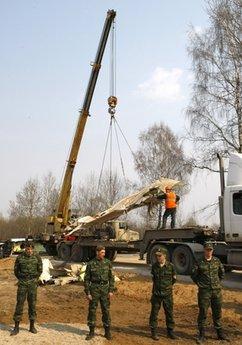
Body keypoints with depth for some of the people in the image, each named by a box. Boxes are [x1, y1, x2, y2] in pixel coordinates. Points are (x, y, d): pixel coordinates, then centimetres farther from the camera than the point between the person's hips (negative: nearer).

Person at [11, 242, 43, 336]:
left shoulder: (37, 257, -2)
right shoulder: (20, 257, -3)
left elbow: (40, 270, 8)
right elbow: (16, 270, 8)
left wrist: (35, 280, 9)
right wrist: (21, 280, 9)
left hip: (33, 283, 0)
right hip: (22, 284, 0)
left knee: (32, 304, 4)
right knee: (19, 303, -1)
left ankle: (32, 326, 15)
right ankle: (16, 327, 5)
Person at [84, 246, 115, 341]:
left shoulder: (107, 263, 0)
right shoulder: (90, 264, -5)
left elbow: (111, 277, 4)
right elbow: (87, 279, -2)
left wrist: (111, 290, -3)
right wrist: (87, 293, -6)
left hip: (105, 289, 1)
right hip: (94, 289, -1)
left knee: (106, 311, 6)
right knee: (92, 310, 4)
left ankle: (107, 332, 17)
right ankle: (91, 332, 17)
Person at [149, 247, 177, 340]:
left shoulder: (170, 266, -7)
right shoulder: (154, 266, -2)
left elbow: (174, 279, 9)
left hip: (167, 294, -1)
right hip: (156, 293, 1)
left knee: (169, 313, 8)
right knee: (154, 313, 4)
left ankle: (170, 332, 22)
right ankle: (154, 332, 15)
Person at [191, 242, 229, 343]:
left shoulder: (217, 261, 5)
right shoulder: (199, 263, -4)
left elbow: (222, 273, 18)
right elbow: (193, 275, 4)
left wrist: (217, 283, 13)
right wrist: (199, 284, 1)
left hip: (217, 291, 3)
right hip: (204, 291, -3)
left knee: (217, 313, 12)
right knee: (202, 313, 0)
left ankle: (220, 334, 25)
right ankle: (201, 335, 10)